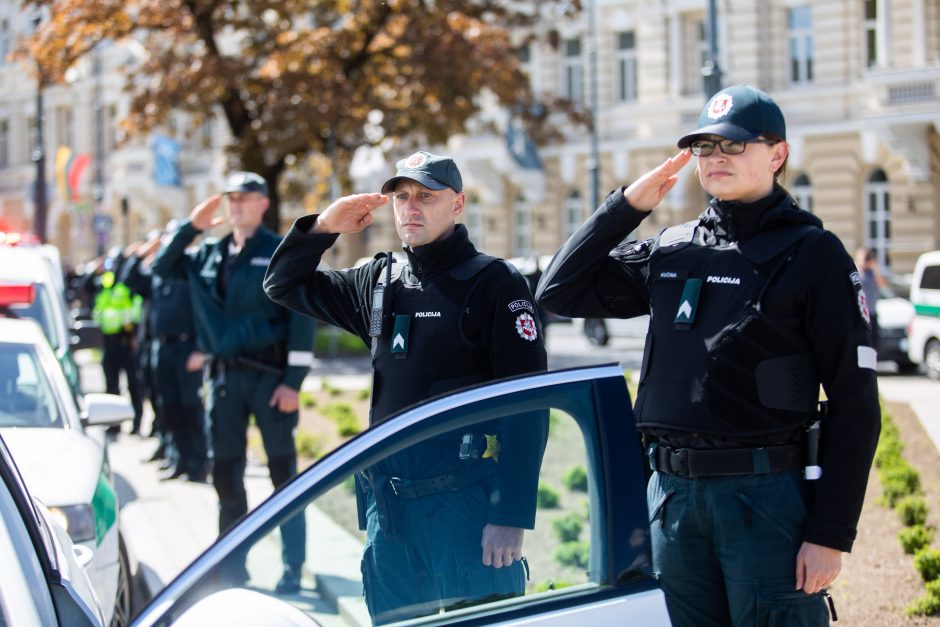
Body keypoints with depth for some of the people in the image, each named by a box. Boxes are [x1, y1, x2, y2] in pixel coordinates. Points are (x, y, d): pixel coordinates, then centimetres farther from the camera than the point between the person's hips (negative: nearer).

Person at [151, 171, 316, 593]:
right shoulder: (210, 254, 11)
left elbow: (302, 320, -8)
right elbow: (162, 269, 14)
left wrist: (294, 381, -14)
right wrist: (191, 226, 1)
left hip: (270, 374, -5)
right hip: (224, 376, 5)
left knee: (283, 472, 0)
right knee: (225, 475, 9)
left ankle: (293, 568, 6)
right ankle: (233, 563, 20)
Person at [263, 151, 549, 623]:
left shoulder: (494, 283, -6)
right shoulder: (379, 281, 13)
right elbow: (284, 285, 24)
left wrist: (511, 515, -18)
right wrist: (323, 228, 5)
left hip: (465, 501, -6)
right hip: (388, 503, 6)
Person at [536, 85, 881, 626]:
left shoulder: (812, 253, -4)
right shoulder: (672, 250, 12)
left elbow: (854, 405, -6)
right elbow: (559, 292, 15)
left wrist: (831, 534, -12)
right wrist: (627, 205, 6)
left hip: (767, 496, -5)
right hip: (673, 493, 5)